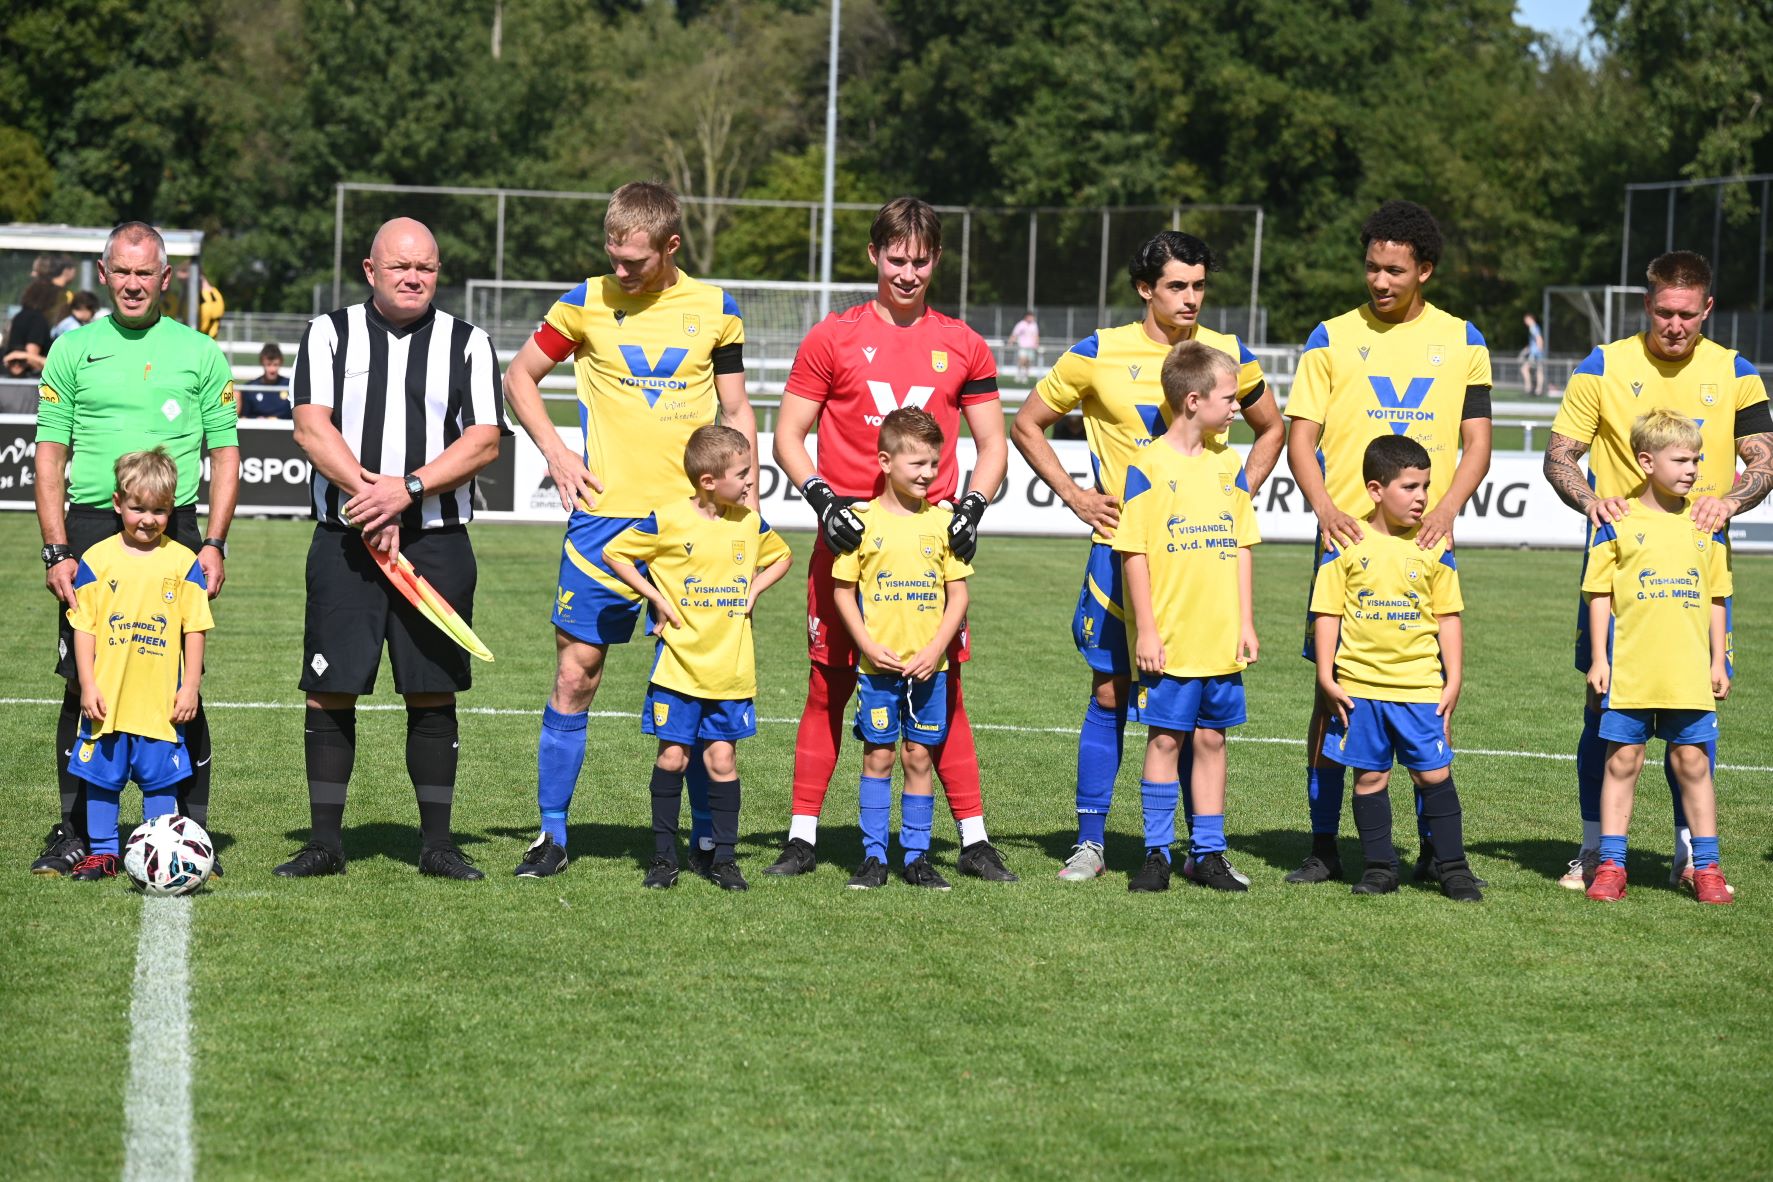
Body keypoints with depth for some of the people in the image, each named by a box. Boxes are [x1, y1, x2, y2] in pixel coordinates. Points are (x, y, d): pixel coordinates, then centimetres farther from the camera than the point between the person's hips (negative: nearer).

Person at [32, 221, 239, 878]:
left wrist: (213, 544, -3)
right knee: (83, 684, 0)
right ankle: (77, 833, 9)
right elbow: (50, 456, 7)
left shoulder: (200, 354, 8)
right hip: (90, 531, 1)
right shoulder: (72, 351, 9)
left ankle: (191, 831, 5)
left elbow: (225, 455, 8)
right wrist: (56, 550, -2)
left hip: (175, 533, 0)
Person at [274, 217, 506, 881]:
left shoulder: (467, 344, 9)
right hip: (343, 543, 0)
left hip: (437, 543, 0)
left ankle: (436, 843, 9)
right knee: (329, 694, -1)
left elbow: (484, 440, -2)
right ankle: (325, 843, 7)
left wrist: (406, 489, -14)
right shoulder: (329, 335, 8)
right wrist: (369, 501, -14)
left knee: (433, 695, 2)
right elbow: (312, 427, -4)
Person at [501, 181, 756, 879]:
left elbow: (736, 411, 12)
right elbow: (519, 377, 13)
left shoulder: (714, 310, 5)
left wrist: (745, 498, 3)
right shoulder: (587, 304, 2)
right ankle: (552, 835, 8)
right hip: (605, 516, -1)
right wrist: (554, 451, 0)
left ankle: (707, 835, 13)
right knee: (575, 672, -2)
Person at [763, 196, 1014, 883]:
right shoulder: (833, 338, 4)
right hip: (848, 539, -1)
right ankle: (803, 836, 8)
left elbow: (992, 445, 13)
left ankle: (974, 840, 6)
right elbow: (788, 435, 4)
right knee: (830, 686, 2)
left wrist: (971, 507, -4)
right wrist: (822, 498, -12)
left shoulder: (962, 346, 10)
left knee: (944, 690, 2)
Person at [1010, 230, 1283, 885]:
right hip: (1121, 545, -2)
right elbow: (1027, 424, 8)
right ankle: (1089, 842, 9)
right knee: (1110, 692, 0)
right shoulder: (1099, 354, -2)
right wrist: (1075, 496, 0)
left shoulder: (1230, 355, 4)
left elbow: (1272, 429, 20)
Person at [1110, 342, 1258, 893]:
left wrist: (1246, 622, 8)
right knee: (1165, 739, 2)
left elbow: (1240, 547, 12)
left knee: (1211, 739, 9)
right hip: (1168, 639, -4)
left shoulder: (1228, 464, 8)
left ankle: (1209, 854, 15)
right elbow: (1133, 552, -8)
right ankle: (1157, 854, 10)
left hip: (1221, 638, 5)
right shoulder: (1148, 466, -8)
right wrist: (1145, 630, -11)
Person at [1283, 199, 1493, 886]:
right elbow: (1300, 436, 2)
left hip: (1425, 545, 1)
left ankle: (1433, 846, 10)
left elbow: (1476, 442, 7)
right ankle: (1323, 846, 6)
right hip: (1347, 540, -1)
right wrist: (1325, 509, -15)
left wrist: (1445, 511, -10)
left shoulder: (1461, 341, 8)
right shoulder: (1332, 338, 5)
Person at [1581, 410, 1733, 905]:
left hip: (1689, 672, 2)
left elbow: (1715, 598, 12)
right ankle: (1610, 865, 9)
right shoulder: (1618, 523, -2)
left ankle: (1706, 866, 12)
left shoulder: (1706, 526, 7)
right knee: (1623, 758, 3)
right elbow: (1599, 594, 1)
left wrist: (1718, 660, 9)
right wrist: (1599, 657, -3)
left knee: (1692, 760, 4)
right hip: (1629, 669, -2)